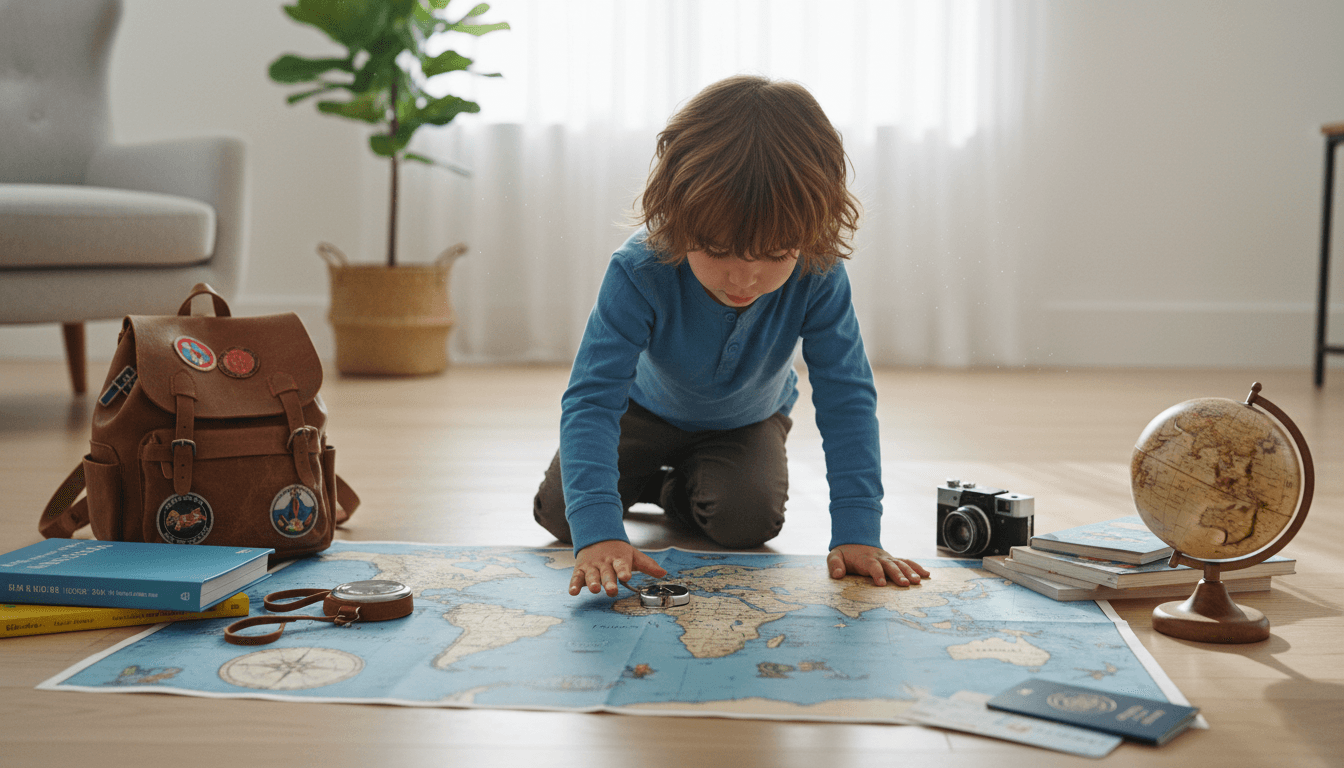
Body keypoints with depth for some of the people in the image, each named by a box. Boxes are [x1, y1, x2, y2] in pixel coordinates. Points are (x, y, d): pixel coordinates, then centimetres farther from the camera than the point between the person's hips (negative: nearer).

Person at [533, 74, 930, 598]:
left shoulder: (818, 279, -36)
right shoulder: (639, 272, -40)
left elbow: (846, 398, -31)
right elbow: (591, 398, -42)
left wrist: (857, 532, -40)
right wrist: (598, 532, -55)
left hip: (747, 421, 1)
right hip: (649, 409, -1)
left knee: (749, 519, -23)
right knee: (558, 512, -12)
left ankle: (681, 489, 11)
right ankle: (644, 476, 20)